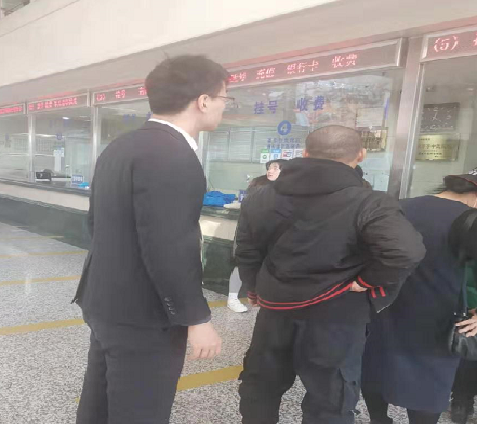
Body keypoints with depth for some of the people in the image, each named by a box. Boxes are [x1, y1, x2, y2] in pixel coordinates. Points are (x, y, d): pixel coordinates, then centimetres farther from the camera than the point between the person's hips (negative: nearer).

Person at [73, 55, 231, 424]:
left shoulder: (121, 146, 8)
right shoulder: (173, 157, -22)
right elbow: (168, 248, -27)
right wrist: (197, 318, -17)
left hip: (106, 303, 9)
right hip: (143, 318, -9)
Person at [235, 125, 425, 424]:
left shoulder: (263, 197, 2)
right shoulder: (369, 203, -17)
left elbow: (247, 251, 9)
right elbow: (407, 252, -30)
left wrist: (255, 288, 21)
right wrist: (369, 284, -15)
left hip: (276, 306, 5)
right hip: (336, 313, -4)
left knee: (261, 378, 25)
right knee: (330, 398, 14)